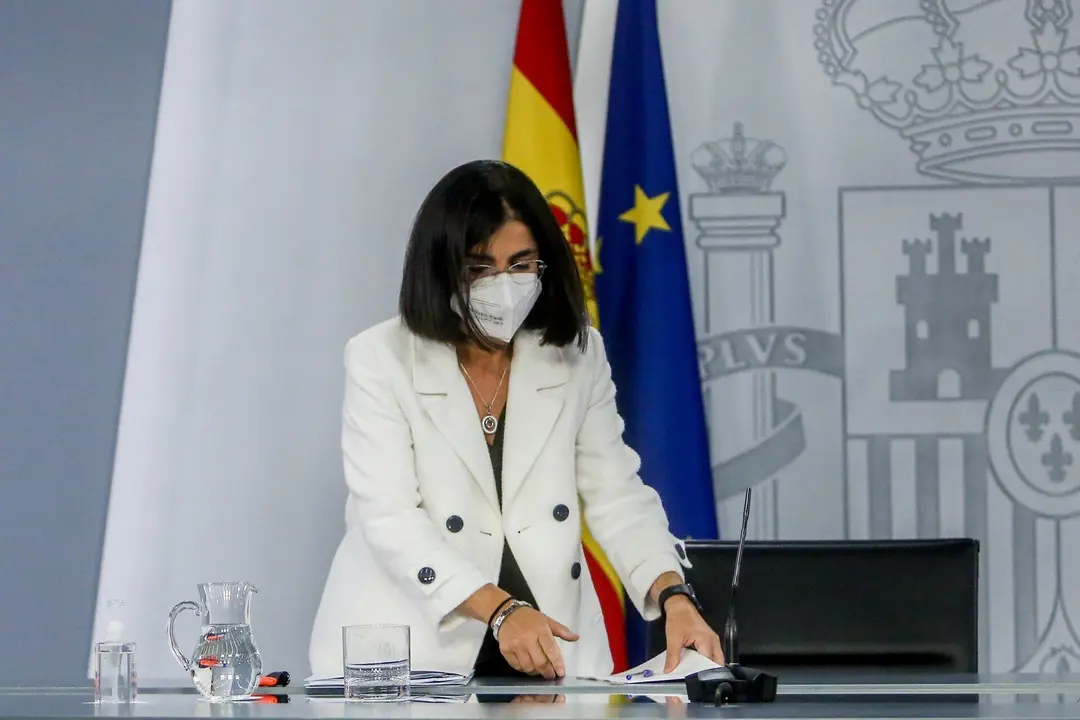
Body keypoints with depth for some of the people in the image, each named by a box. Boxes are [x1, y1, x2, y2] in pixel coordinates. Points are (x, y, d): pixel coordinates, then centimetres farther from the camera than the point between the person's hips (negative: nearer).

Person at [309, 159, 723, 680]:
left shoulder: (578, 355, 8)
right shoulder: (380, 359, -2)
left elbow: (617, 496, 5)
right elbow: (391, 520, -11)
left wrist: (674, 597, -14)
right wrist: (501, 610, -23)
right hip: (411, 654, -2)